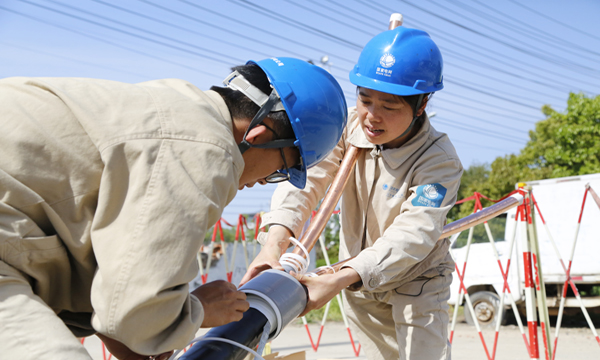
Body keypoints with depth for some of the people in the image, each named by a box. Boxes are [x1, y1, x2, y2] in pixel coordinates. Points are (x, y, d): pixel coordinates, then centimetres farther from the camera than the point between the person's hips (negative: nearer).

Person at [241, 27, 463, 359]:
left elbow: (412, 236, -39)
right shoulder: (350, 123, -16)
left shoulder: (440, 162, -29)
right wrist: (275, 242, -47)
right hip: (356, 280, 4)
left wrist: (334, 282, -51)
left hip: (415, 283, -4)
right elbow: (307, 176, -28)